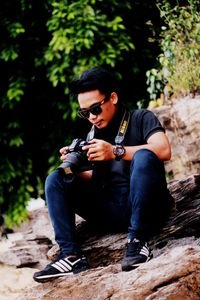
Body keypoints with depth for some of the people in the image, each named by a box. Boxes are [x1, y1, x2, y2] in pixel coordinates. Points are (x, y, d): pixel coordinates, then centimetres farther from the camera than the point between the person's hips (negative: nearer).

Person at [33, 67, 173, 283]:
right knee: (56, 180, -5)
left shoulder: (141, 119, 5)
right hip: (111, 212, 5)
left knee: (143, 156, -32)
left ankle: (137, 240, -28)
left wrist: (116, 151, -21)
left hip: (146, 206, -5)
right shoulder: (94, 135, 20)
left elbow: (163, 151, -15)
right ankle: (70, 255, -19)